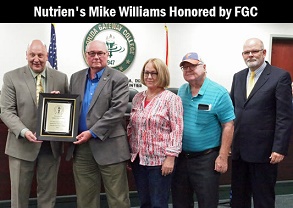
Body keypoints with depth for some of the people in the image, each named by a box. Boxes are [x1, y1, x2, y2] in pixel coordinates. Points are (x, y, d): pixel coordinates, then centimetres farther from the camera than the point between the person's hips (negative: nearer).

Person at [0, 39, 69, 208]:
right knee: (19, 194, 12)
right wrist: (24, 131, -23)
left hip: (52, 145, 2)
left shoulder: (61, 78, 4)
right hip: (22, 145, -2)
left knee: (48, 194, 15)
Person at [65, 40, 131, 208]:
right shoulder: (76, 78, 13)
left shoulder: (118, 79, -4)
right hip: (81, 147, 5)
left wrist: (92, 133, -17)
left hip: (109, 147, -5)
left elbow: (117, 111, -14)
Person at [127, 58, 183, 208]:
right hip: (138, 159, 6)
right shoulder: (137, 98, 9)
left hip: (160, 160, -5)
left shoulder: (171, 99, -8)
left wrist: (170, 157, -16)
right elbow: (131, 128, 14)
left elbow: (177, 130, -12)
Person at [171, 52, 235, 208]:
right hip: (181, 157, 5)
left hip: (206, 159, -5)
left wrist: (223, 157, -14)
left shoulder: (219, 93, -11)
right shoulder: (181, 91, 6)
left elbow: (228, 126, -11)